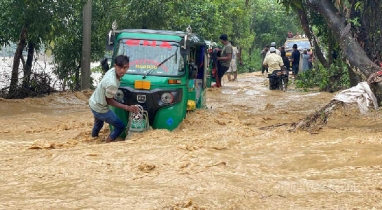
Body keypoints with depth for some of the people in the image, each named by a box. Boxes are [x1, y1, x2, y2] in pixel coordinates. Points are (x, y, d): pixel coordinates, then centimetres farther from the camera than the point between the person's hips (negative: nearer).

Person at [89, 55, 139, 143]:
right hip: (100, 109, -9)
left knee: (98, 125, 36)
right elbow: (109, 101, -20)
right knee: (121, 126, 4)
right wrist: (127, 108, -21)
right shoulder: (112, 84, -38)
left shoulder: (112, 70, -14)